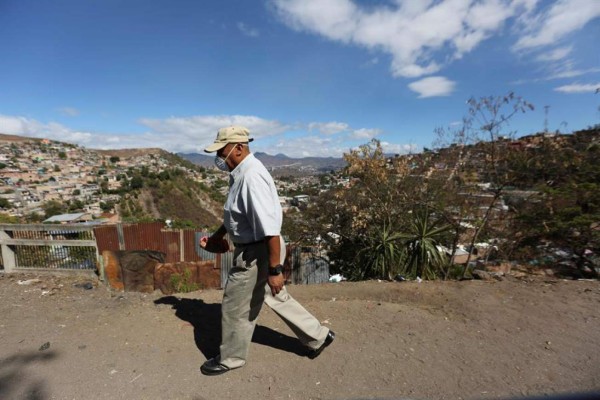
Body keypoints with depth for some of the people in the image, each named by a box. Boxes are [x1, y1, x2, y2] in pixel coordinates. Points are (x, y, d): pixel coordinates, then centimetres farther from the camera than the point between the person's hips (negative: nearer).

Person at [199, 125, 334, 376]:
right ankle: (317, 336, 39)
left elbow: (270, 228, -28)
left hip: (256, 253, -10)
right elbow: (237, 213, 21)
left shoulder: (252, 177, -25)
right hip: (254, 249, 10)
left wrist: (275, 270, -26)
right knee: (277, 298, 23)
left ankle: (230, 358, 38)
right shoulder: (240, 173, 7)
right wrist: (216, 236, 22)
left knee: (235, 308, 11)